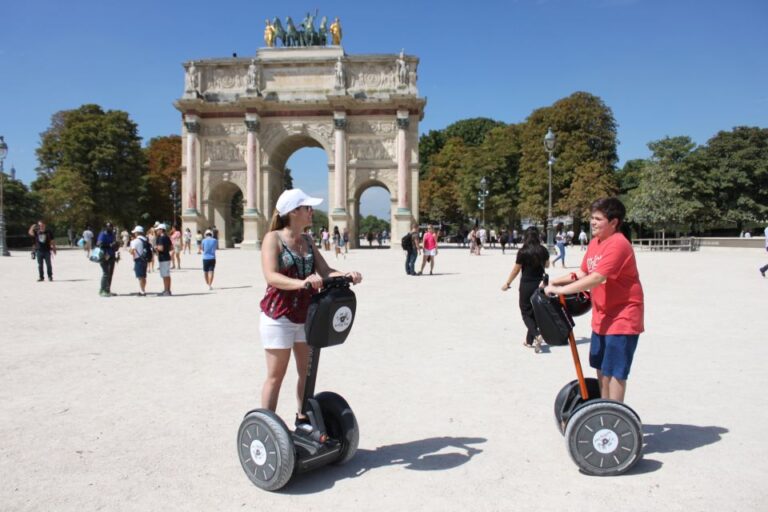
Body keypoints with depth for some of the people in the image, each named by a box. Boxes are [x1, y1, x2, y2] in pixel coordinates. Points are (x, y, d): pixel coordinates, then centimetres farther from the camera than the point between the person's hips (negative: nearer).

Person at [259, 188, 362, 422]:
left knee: (307, 372, 12)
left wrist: (347, 275, -16)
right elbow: (271, 276, -22)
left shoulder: (307, 241, 11)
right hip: (279, 315, -6)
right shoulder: (273, 238, -9)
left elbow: (325, 271, 5)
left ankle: (303, 419, 26)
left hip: (306, 315, 7)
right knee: (276, 374, 2)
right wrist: (301, 283, -39)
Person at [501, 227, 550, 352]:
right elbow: (547, 265, 17)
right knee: (535, 312, 14)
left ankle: (536, 335, -16)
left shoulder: (523, 252, -14)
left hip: (526, 285, -4)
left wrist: (507, 283, 5)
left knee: (526, 313, 7)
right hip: (540, 284, 4)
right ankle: (529, 340, 19)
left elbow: (516, 270, -7)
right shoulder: (543, 250, -1)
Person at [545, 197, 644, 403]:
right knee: (601, 367, 17)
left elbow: (596, 279, -29)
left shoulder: (618, 244, -21)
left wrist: (561, 290, -27)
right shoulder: (595, 243, 8)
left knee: (614, 370, -3)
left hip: (622, 318, -9)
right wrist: (555, 281, 2)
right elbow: (583, 273, 15)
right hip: (602, 317, 9)